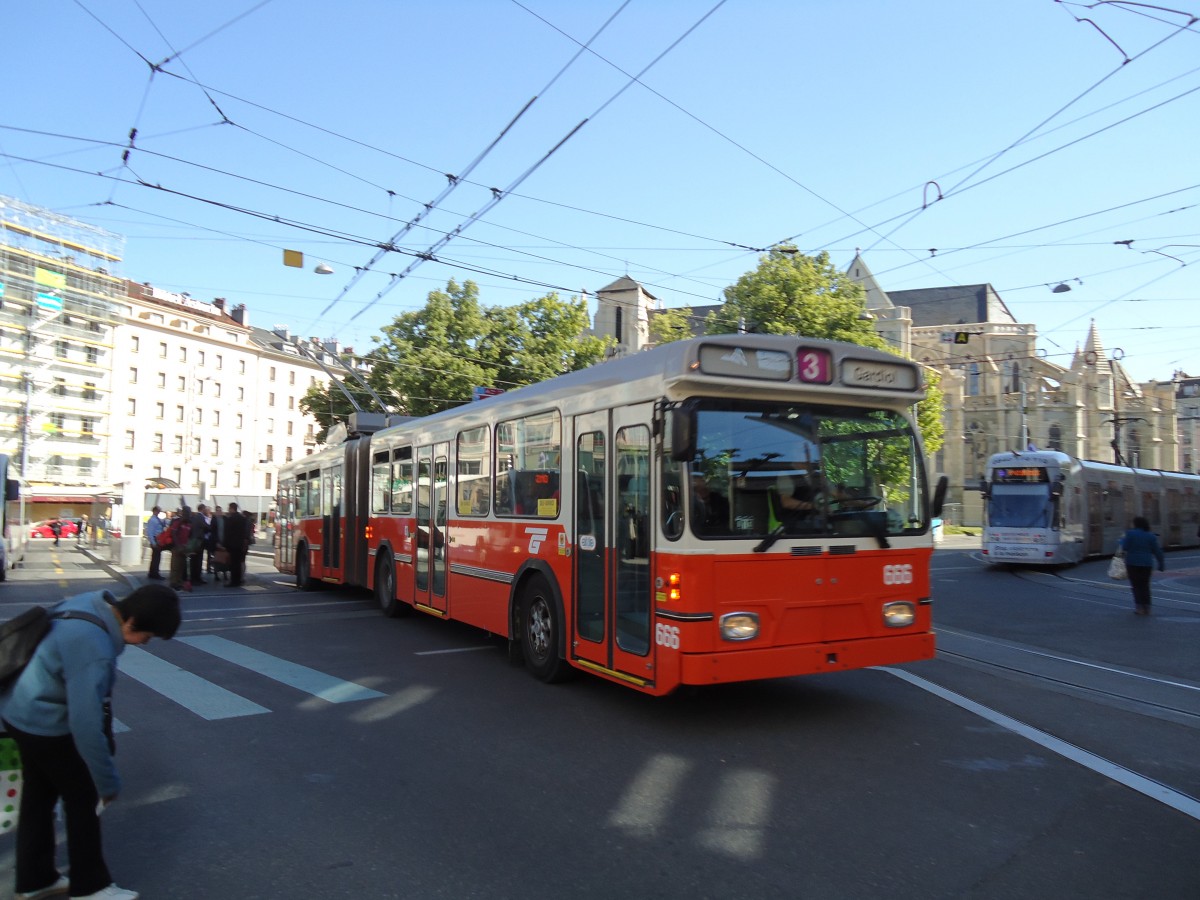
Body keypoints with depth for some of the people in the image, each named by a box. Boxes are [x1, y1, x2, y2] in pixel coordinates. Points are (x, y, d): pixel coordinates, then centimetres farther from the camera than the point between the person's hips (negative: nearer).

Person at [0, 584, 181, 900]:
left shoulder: (93, 602, -10)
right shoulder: (95, 652, -36)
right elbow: (86, 725, -32)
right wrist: (108, 781, -19)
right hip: (45, 723, -9)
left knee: (39, 796, 22)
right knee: (84, 799, 8)